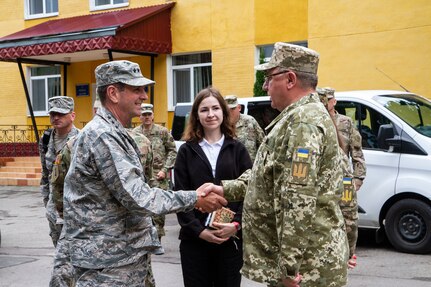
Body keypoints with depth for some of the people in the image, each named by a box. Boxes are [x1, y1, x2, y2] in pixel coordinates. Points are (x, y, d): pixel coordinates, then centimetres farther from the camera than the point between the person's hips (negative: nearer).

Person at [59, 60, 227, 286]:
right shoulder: (102, 135, -20)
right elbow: (137, 198, -24)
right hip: (106, 264, -9)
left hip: (125, 255, 9)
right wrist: (194, 199, -16)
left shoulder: (113, 133, 13)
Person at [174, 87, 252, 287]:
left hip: (231, 238, 0)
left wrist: (237, 224, -13)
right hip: (194, 239, 0)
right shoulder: (186, 151, 4)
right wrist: (198, 230, -12)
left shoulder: (237, 149, 5)